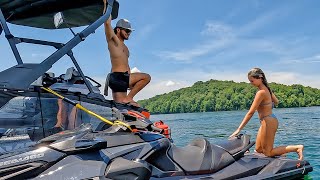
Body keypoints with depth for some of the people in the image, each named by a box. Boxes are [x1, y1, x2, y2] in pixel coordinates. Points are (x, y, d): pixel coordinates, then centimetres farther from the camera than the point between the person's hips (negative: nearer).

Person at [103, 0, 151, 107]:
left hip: (124, 78, 8)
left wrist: (131, 82, 21)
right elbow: (107, 23, -11)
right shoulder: (113, 40, 2)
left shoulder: (125, 47, 27)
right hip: (117, 78, -8)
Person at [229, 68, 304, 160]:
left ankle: (297, 147, 2)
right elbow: (276, 102, 24)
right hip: (269, 120, 10)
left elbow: (251, 112, -23)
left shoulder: (261, 92, -20)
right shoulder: (266, 89, 7)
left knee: (268, 153, 2)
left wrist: (239, 129, -22)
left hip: (268, 122, -10)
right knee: (258, 150, 16)